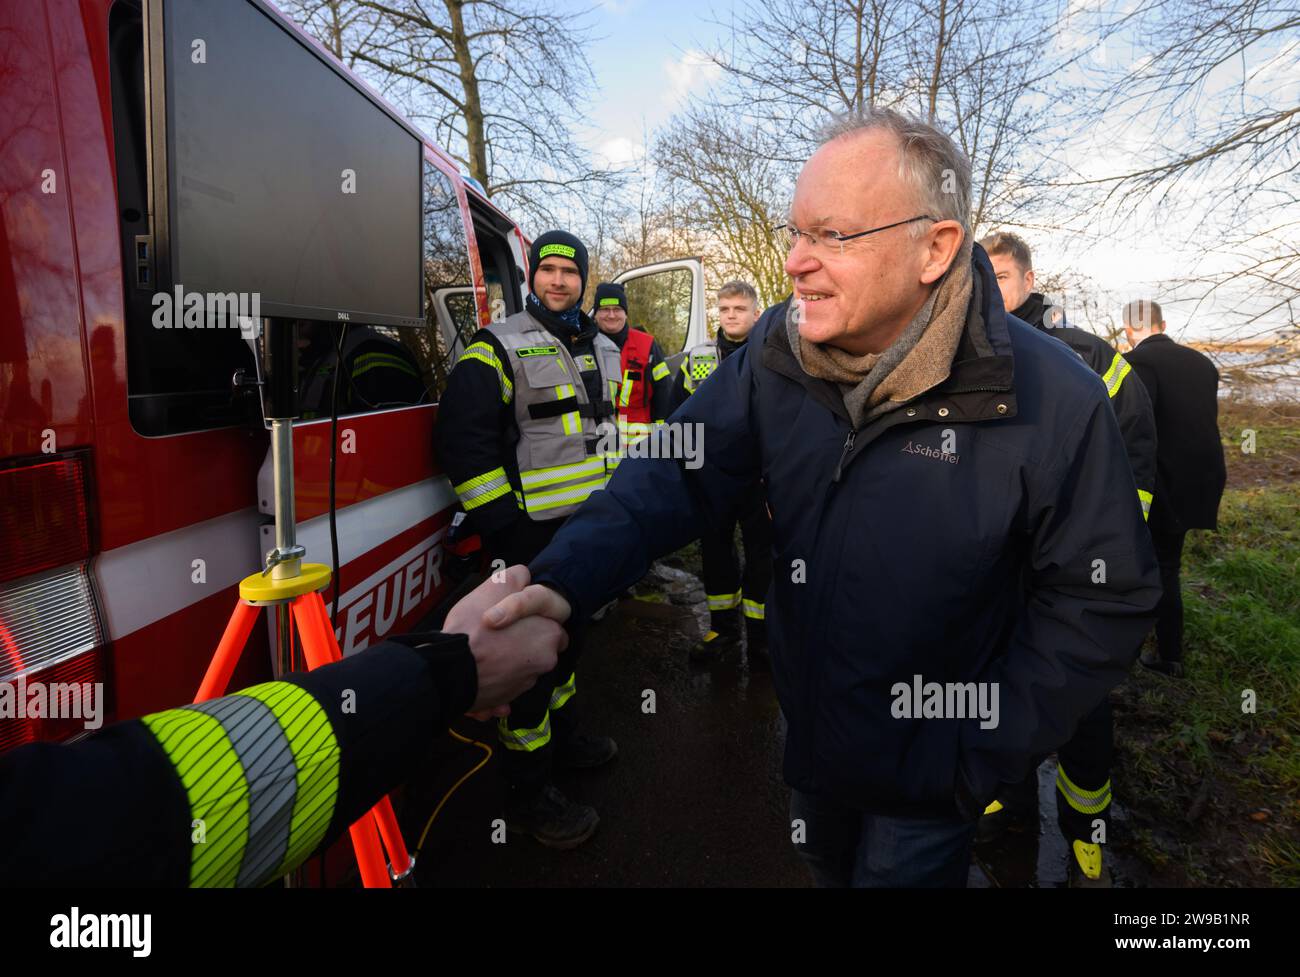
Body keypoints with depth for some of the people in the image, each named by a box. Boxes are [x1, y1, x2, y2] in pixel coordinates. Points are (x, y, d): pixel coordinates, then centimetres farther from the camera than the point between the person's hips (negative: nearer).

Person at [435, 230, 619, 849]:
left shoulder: (602, 348, 14)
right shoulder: (498, 347, -10)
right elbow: (463, 442, -17)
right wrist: (501, 526, -20)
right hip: (534, 531, -7)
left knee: (570, 635, 21)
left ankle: (561, 735, 42)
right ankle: (526, 793, 15)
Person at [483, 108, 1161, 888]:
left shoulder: (1054, 400, -23)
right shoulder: (779, 351, -12)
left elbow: (1103, 599, -16)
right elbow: (677, 473, -14)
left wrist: (983, 757, -15)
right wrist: (560, 581, -31)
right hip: (808, 733, 5)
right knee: (824, 866, 29)